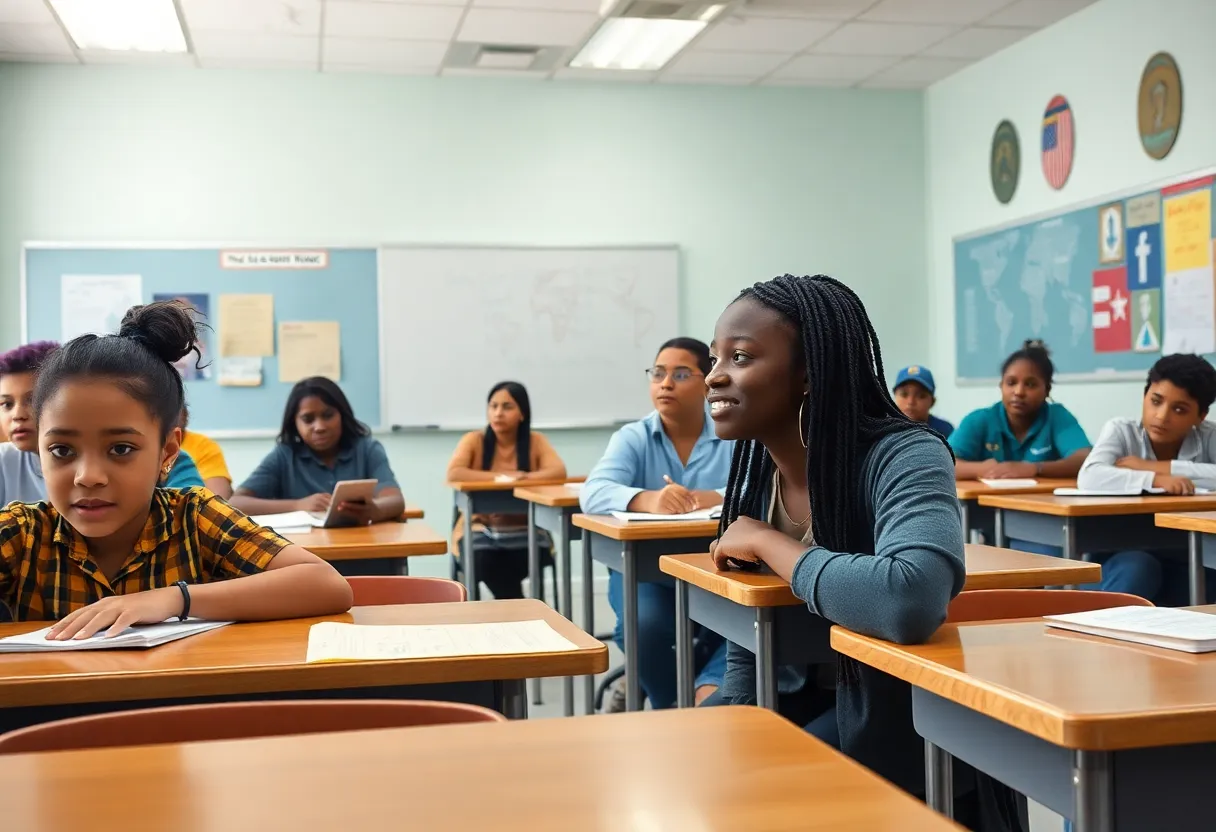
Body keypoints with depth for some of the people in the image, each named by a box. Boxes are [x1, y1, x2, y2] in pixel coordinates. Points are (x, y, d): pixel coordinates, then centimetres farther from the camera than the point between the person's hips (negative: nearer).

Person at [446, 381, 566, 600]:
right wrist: (500, 476, -19)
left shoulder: (536, 441, 2)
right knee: (485, 561, -31)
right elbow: (453, 474, -17)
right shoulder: (474, 440, -1)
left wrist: (521, 478, -27)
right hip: (481, 529, 0)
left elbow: (559, 472, -15)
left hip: (524, 530, 1)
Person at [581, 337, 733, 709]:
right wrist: (647, 500, -37)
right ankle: (671, 704, -3)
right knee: (643, 624, -28)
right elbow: (593, 493, -15)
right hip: (645, 569, 1)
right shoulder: (633, 438, 4)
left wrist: (711, 498, -34)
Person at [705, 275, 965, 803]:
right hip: (783, 704, 6)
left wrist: (768, 543, -26)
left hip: (882, 721, -6)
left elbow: (912, 602, -41)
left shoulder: (903, 456, -20)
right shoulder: (753, 472, 0)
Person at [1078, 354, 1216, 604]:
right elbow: (1088, 478, -27)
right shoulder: (1121, 431, -7)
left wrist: (1157, 467, -21)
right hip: (1121, 559, -2)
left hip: (1184, 562, 2)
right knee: (1138, 569, -34)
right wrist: (1154, 479, -38)